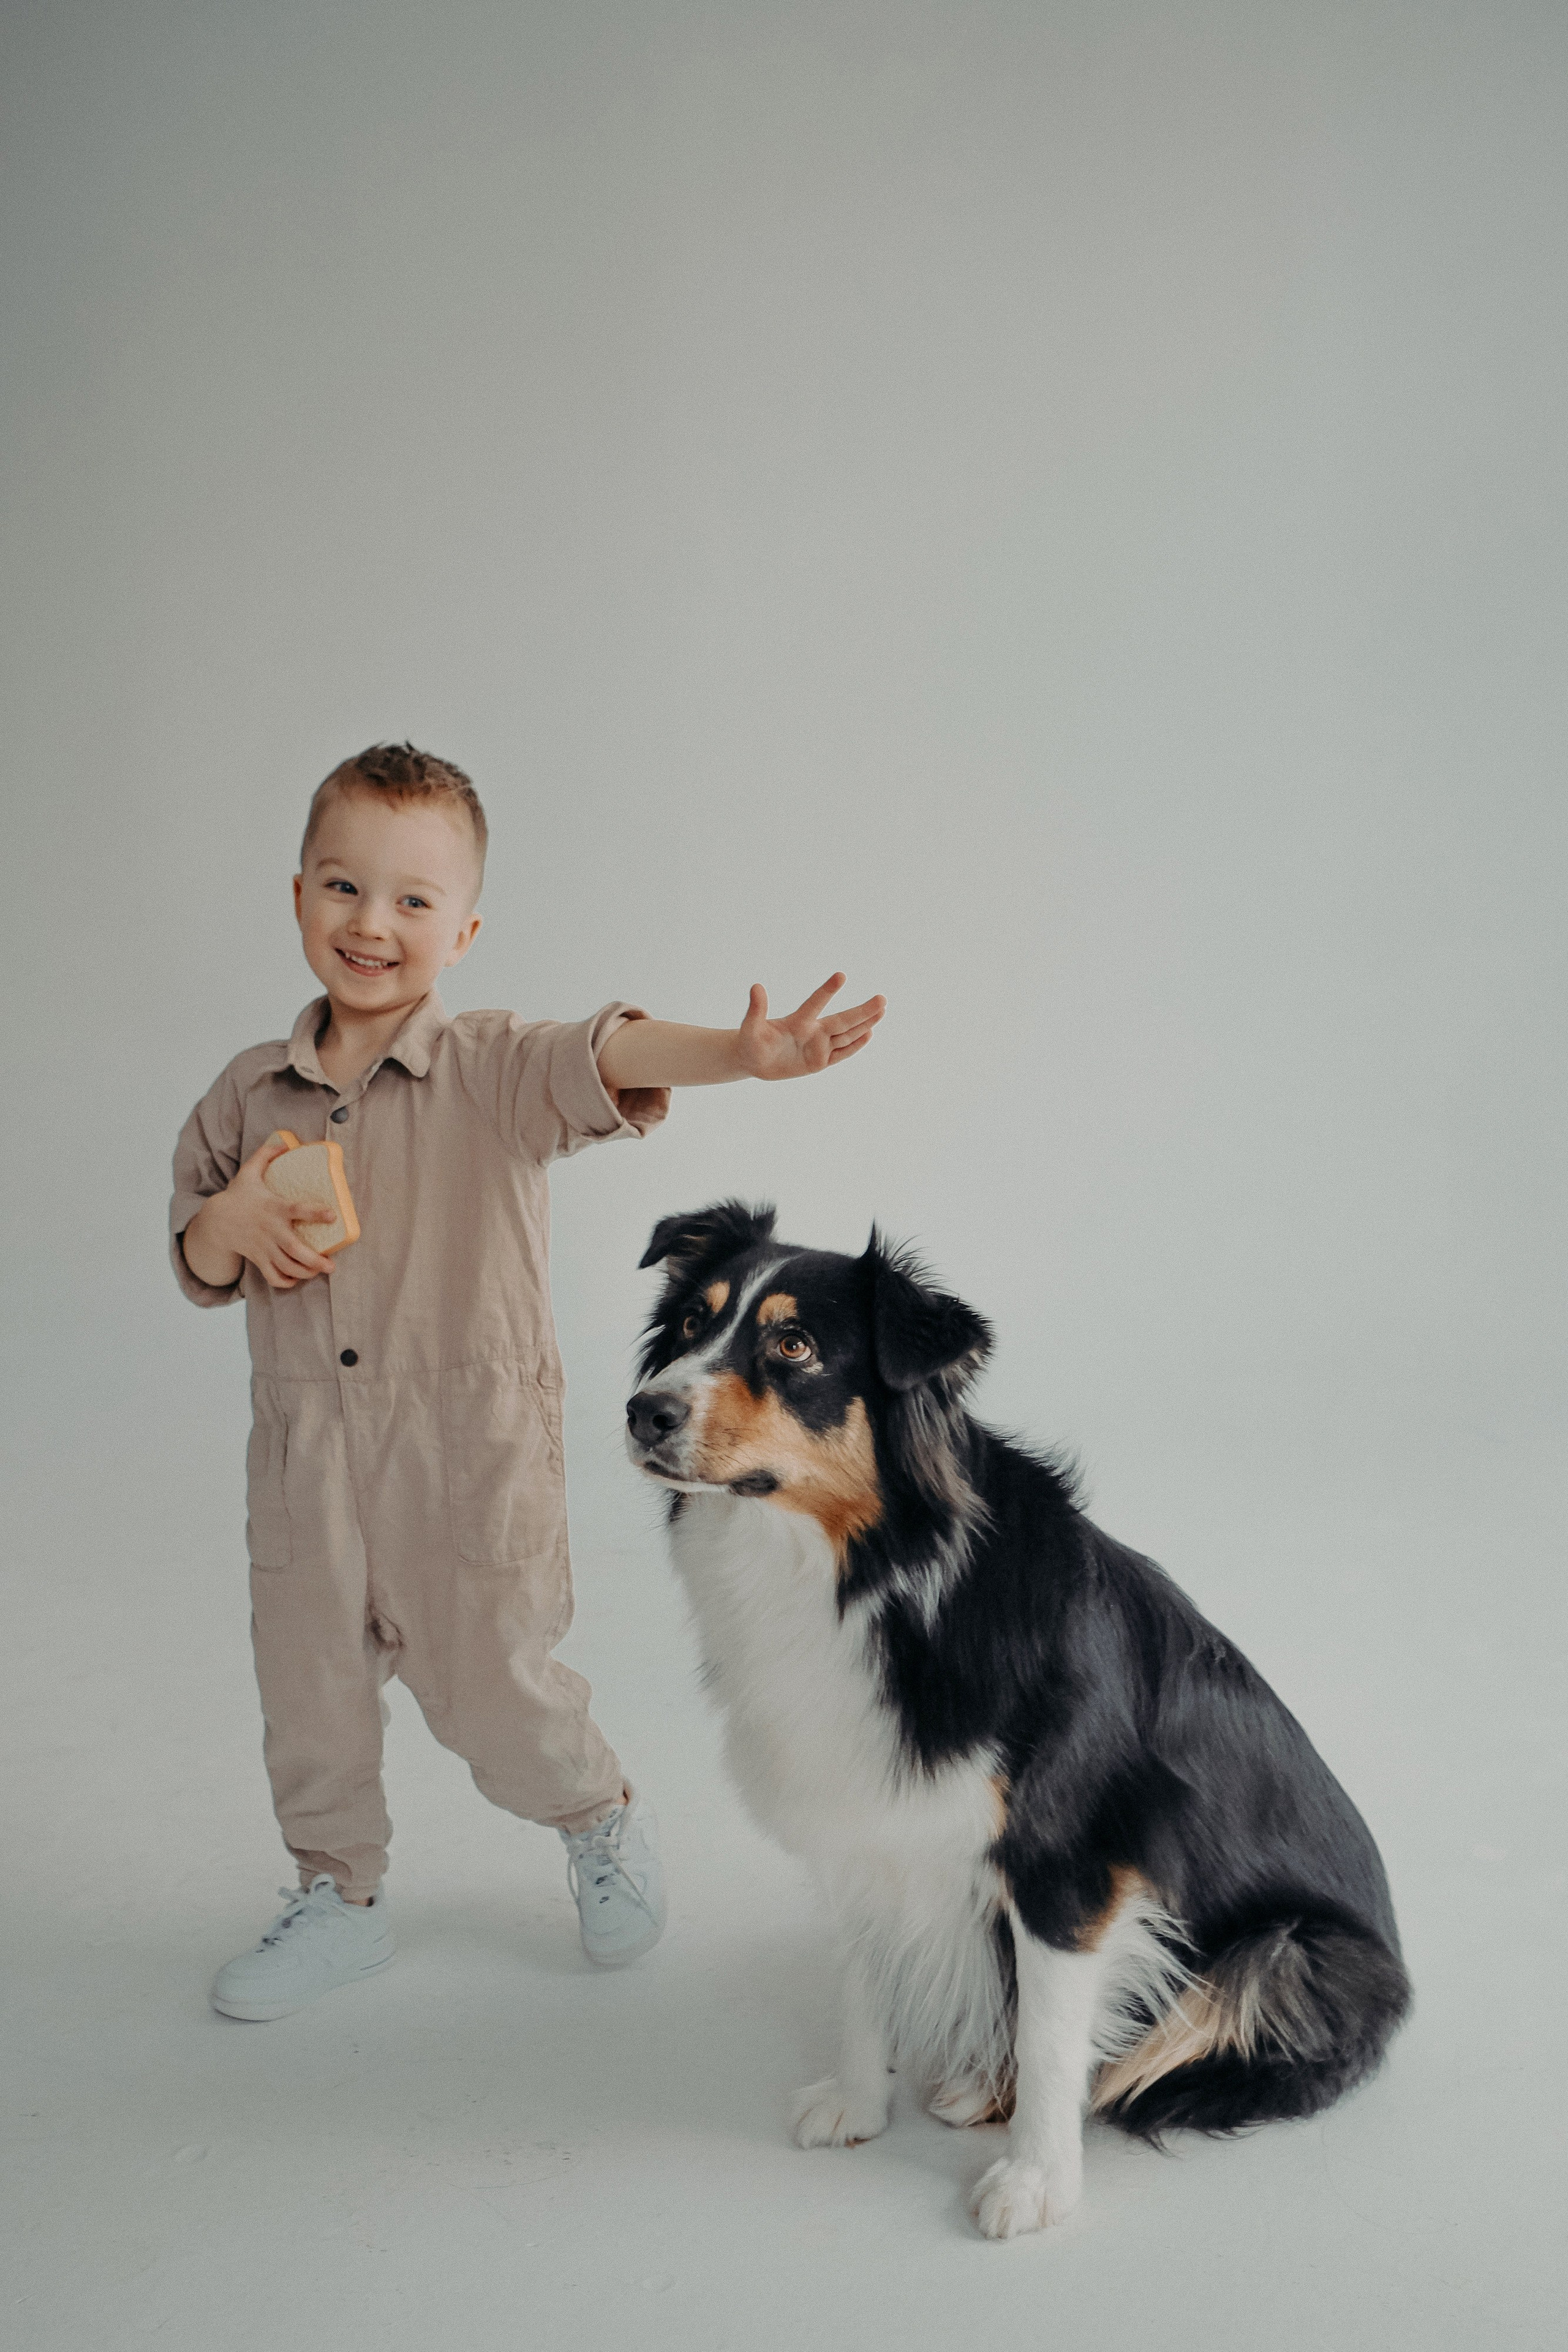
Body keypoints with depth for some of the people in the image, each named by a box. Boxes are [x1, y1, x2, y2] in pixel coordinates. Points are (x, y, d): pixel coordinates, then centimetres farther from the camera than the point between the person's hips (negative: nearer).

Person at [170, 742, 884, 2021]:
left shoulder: (495, 1070, -9)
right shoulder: (252, 1092, 4)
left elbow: (610, 1054, -29)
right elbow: (199, 1270, 11)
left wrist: (739, 1053, -48)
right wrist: (229, 1222, -13)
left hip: (471, 1447, -4)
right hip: (306, 1454, 4)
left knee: (490, 1687, 7)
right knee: (308, 1687, 14)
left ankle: (605, 1819, 37)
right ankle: (340, 1897, 38)